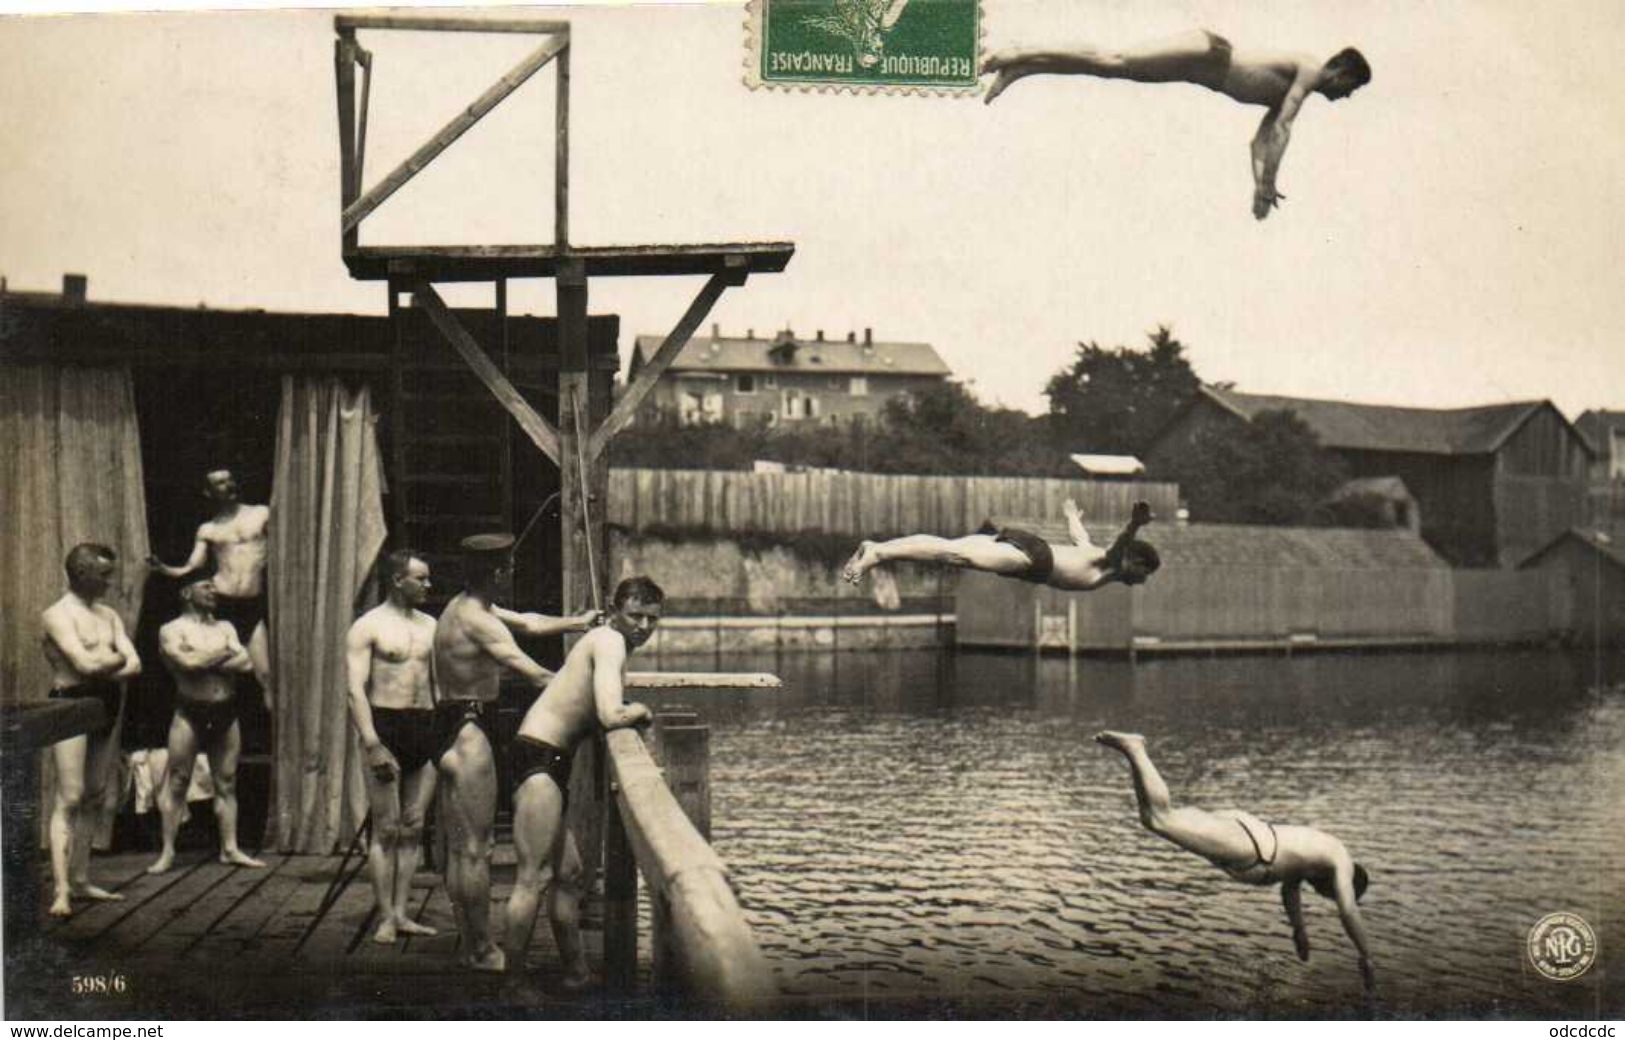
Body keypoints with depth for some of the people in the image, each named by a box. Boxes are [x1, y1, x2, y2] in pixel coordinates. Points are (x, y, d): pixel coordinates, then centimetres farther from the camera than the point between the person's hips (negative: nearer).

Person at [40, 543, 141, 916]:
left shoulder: (109, 615, 14)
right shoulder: (57, 615, -8)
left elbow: (134, 665, 4)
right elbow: (86, 664, -19)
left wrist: (103, 667, -13)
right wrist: (116, 659, -1)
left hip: (107, 705, 7)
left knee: (93, 796, 10)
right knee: (69, 798, -11)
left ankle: (81, 880, 18)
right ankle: (61, 890, -12)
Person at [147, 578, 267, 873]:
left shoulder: (224, 627, 12)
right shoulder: (172, 630, -2)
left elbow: (245, 663, -2)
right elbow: (187, 662, -19)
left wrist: (205, 661, -10)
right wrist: (224, 653, -6)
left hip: (225, 712, 4)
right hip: (189, 713, -4)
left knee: (226, 782, 7)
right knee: (177, 783, -1)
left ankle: (230, 849, 13)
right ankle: (167, 851, 7)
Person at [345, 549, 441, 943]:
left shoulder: (430, 626, 14)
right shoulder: (368, 627, -3)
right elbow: (356, 690, -9)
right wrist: (372, 743, -17)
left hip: (425, 727, 5)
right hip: (386, 726, -5)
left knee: (414, 827, 6)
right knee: (386, 829, -3)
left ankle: (401, 913, 12)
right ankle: (385, 917, 4)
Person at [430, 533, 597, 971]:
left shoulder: (465, 607, 14)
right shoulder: (478, 621, -18)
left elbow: (528, 622, 25)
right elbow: (534, 674, -22)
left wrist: (579, 622, 30)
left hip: (449, 730, 11)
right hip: (469, 732, -11)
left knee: (458, 847, 14)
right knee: (475, 848, -5)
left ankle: (468, 943, 21)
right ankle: (482, 950, 1)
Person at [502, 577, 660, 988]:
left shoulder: (603, 640, 16)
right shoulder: (610, 642, -13)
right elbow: (611, 716, -24)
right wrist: (641, 710, -4)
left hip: (550, 761, 11)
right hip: (540, 757, -11)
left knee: (568, 872, 17)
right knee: (534, 877, -10)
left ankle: (576, 974, 26)